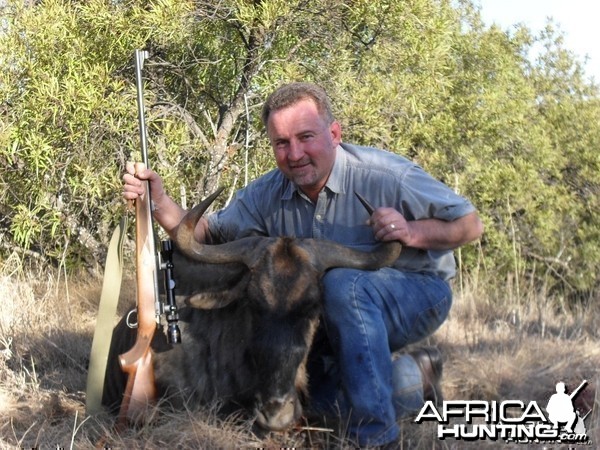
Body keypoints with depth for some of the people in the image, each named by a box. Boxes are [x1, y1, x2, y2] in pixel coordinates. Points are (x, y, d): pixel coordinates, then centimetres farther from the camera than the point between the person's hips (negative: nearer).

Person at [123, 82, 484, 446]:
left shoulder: (387, 176, -21)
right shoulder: (268, 194, -4)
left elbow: (471, 224, -14)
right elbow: (208, 235, -6)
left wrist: (413, 232, -34)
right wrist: (159, 200, -24)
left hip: (417, 291, -6)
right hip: (334, 316, 7)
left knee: (343, 284, -35)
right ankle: (410, 377, 13)